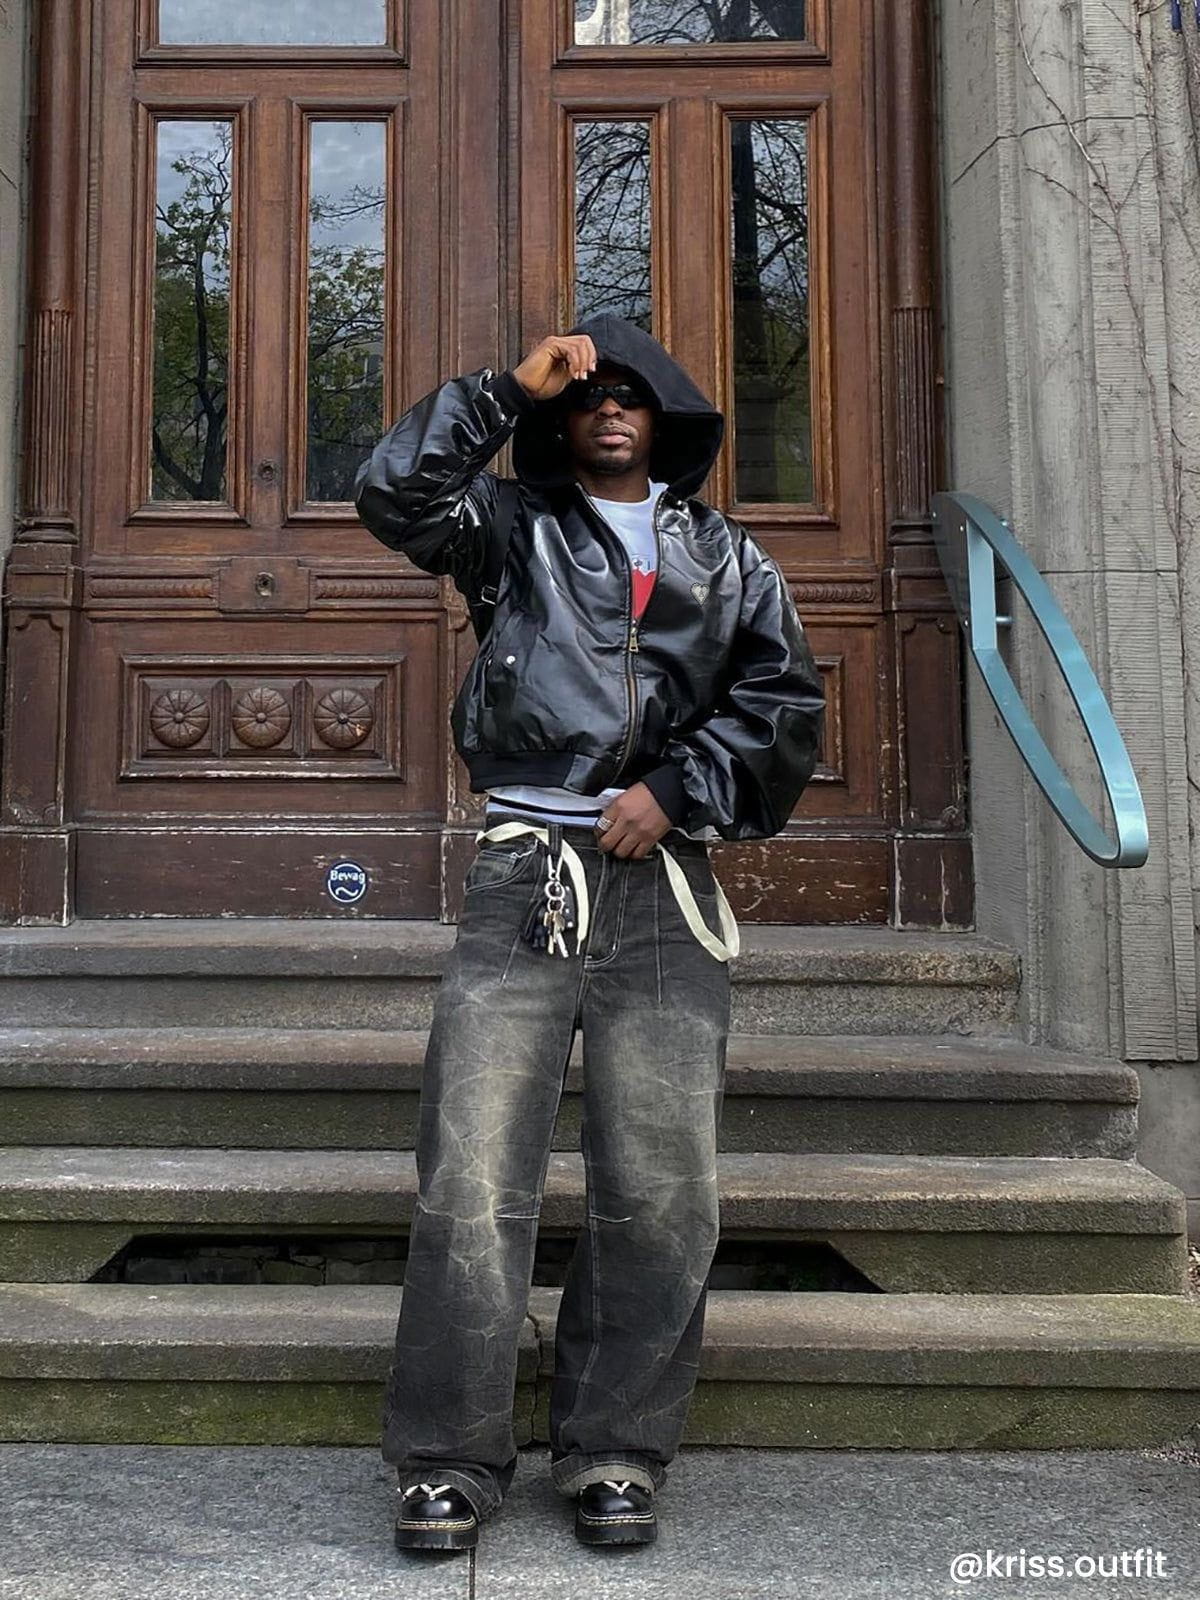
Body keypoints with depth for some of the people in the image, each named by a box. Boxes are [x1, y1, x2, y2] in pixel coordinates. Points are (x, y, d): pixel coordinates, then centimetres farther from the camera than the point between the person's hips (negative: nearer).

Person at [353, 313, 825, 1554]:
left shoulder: (729, 556, 21)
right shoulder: (515, 526, 17)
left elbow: (784, 697, 11)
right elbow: (393, 492, 0)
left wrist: (677, 789, -2)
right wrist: (511, 383, 1)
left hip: (662, 888, 2)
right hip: (524, 877, -1)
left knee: (663, 1191, -1)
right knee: (472, 1178, -7)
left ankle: (616, 1453, 13)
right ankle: (449, 1461, 4)